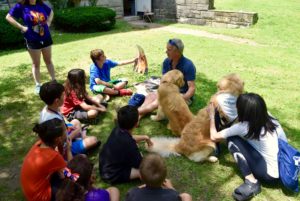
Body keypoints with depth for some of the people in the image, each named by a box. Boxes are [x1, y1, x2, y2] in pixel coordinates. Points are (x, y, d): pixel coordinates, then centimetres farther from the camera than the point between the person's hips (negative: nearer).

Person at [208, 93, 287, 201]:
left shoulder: (244, 127, -16)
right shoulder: (269, 118, -1)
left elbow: (214, 137, -5)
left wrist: (212, 116, 10)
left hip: (270, 174, -7)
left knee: (232, 139, -5)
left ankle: (251, 182, -11)